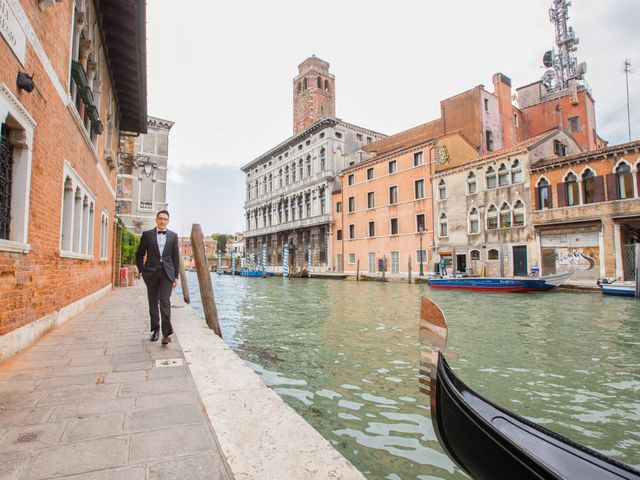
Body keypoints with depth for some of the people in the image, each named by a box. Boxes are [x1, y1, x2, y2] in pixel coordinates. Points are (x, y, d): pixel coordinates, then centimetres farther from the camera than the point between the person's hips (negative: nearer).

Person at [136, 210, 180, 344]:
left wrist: (176, 276, 5)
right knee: (153, 303, 10)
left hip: (167, 273, -1)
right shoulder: (147, 234, 5)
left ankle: (166, 333, -9)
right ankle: (155, 329, 25)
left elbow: (176, 257, 8)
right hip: (151, 273, 1)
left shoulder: (173, 236, 7)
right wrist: (142, 271, 1)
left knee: (165, 302, -10)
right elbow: (139, 254, 10)